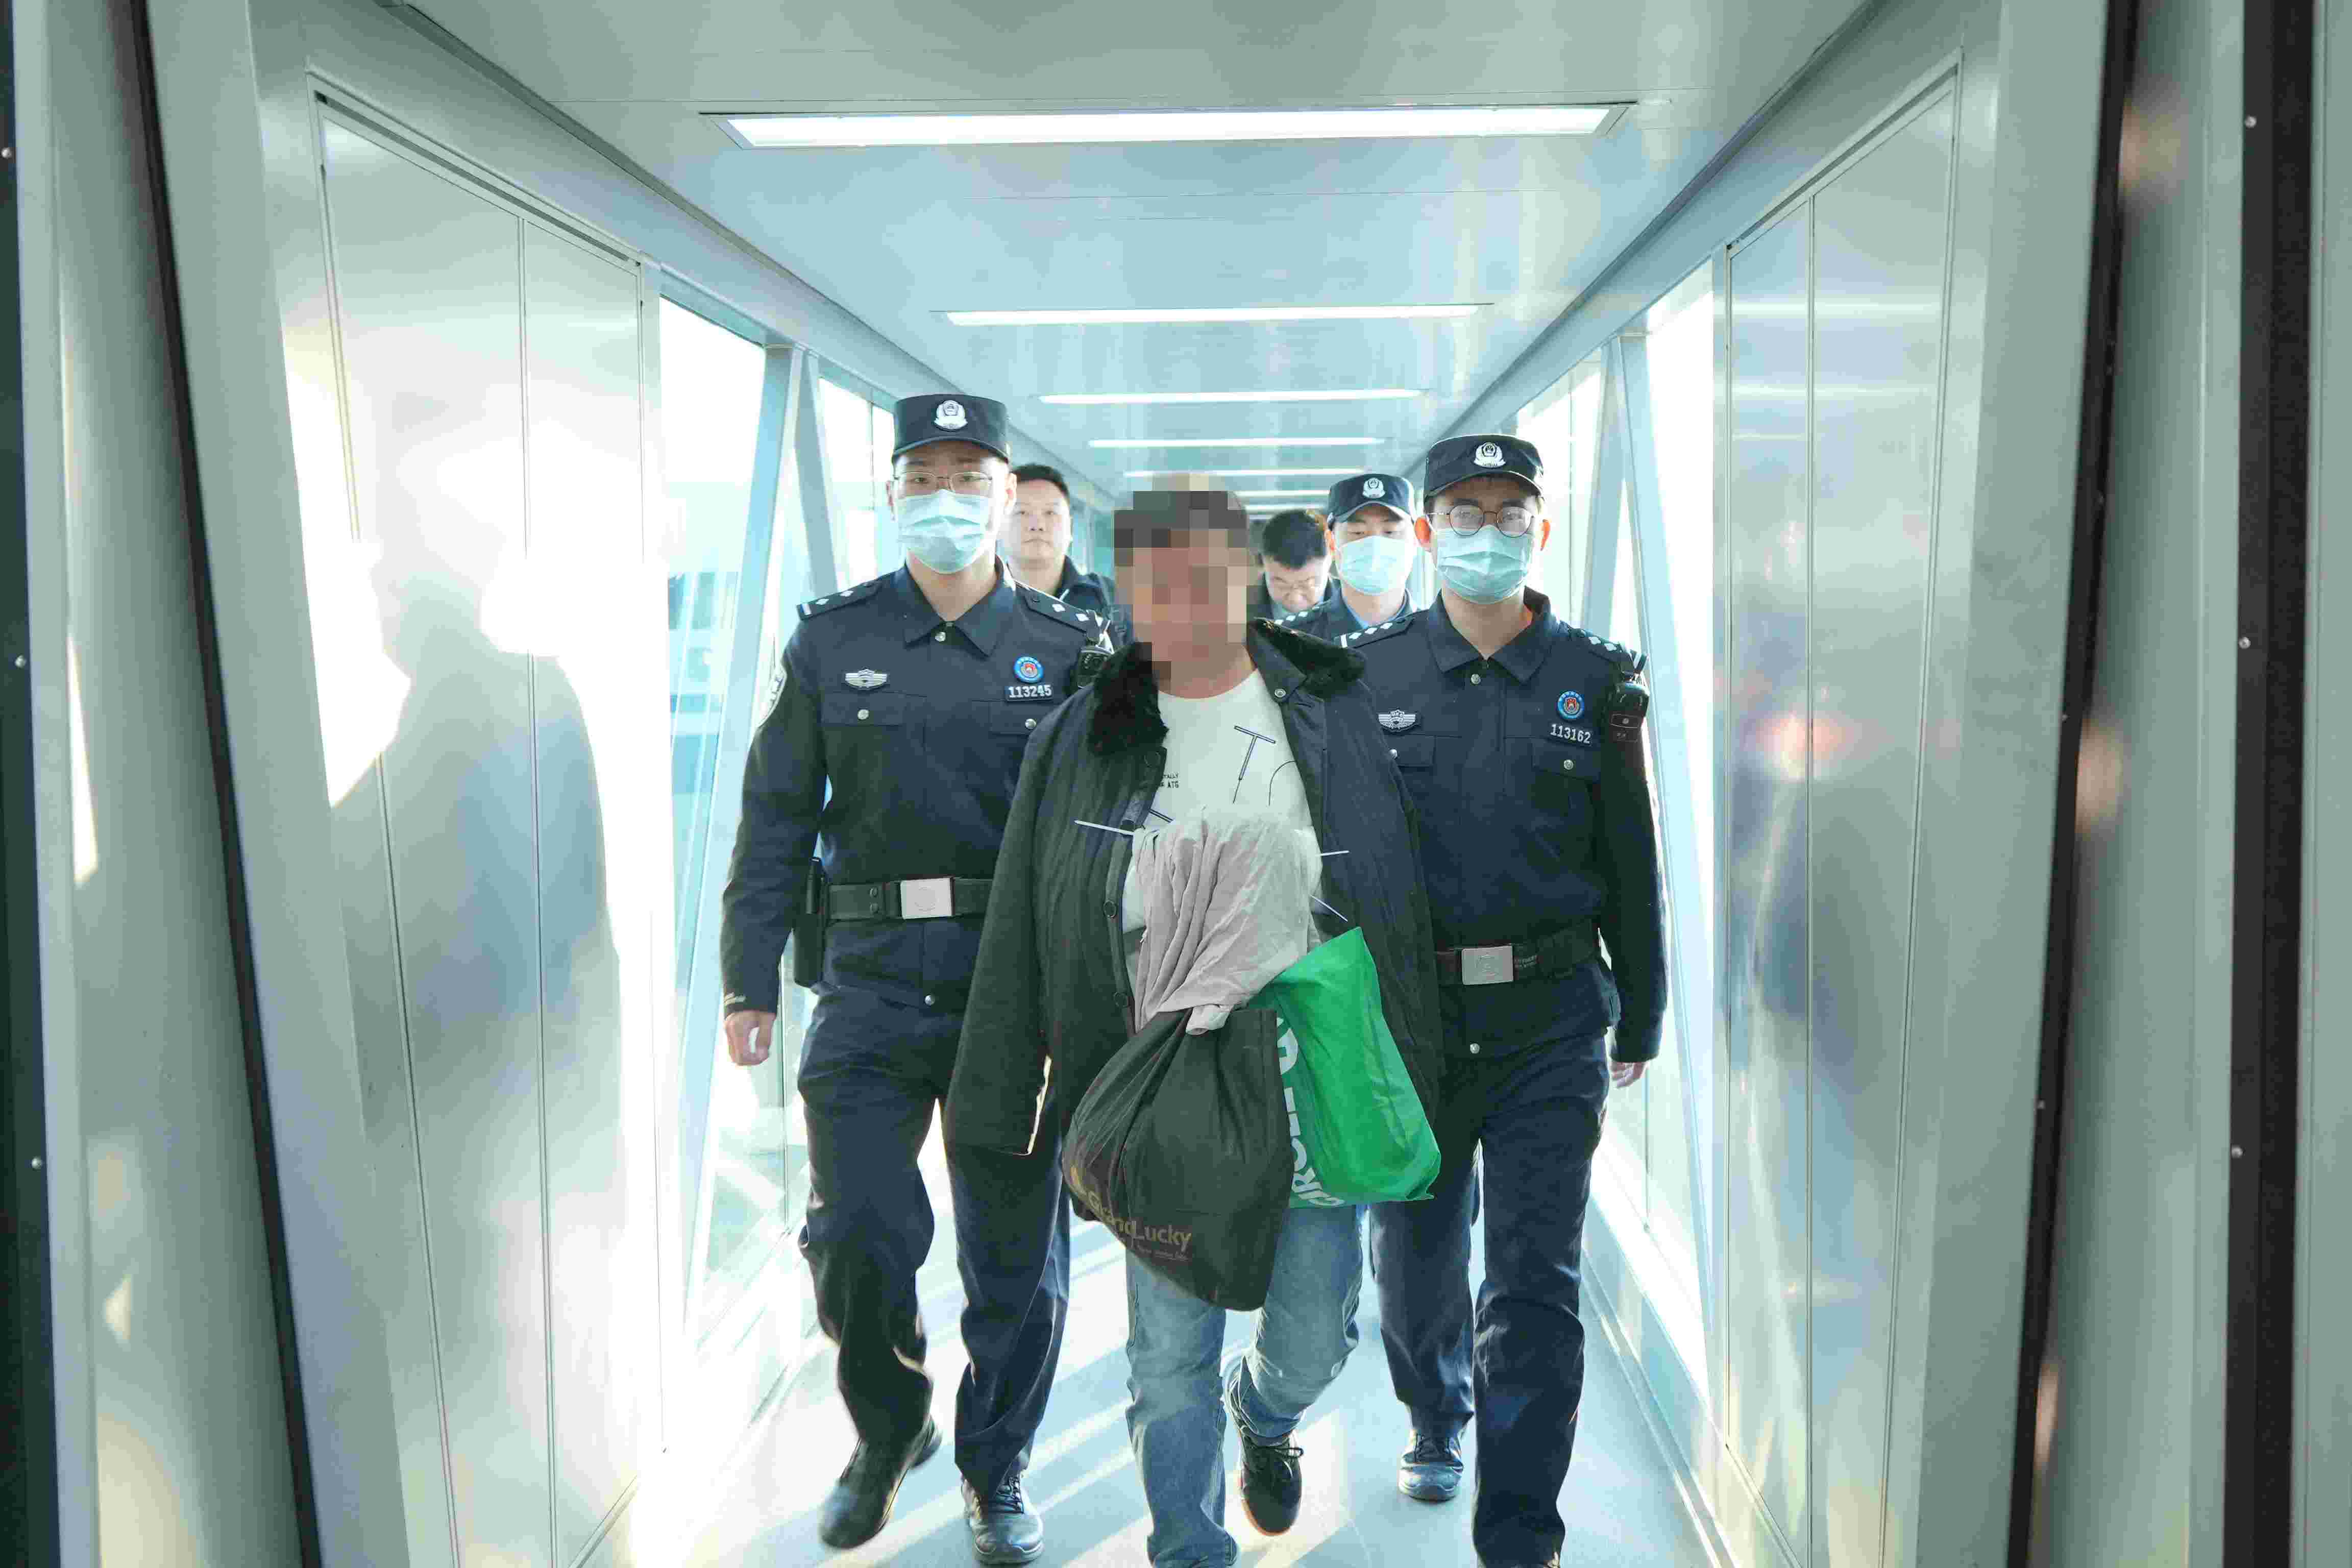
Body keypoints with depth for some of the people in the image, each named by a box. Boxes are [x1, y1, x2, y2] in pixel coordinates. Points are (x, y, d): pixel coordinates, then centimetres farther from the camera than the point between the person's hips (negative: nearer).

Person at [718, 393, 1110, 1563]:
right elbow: (776, 818, 6)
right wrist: (749, 980, 1)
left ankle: (996, 1468, 30)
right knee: (855, 1234, -1)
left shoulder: (1065, 649, 4)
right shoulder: (832, 641, 6)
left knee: (1017, 1245, 8)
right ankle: (888, 1431, 28)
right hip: (872, 983, 0)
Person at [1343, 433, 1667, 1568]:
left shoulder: (1594, 683, 2)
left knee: (1533, 1282, -2)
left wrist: (1638, 1025, 8)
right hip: (1406, 1012, 1)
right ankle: (1437, 1421, 44)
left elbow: (1630, 865, 7)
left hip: (1551, 1018, -1)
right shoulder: (1368, 673, 3)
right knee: (1414, 1254, 16)